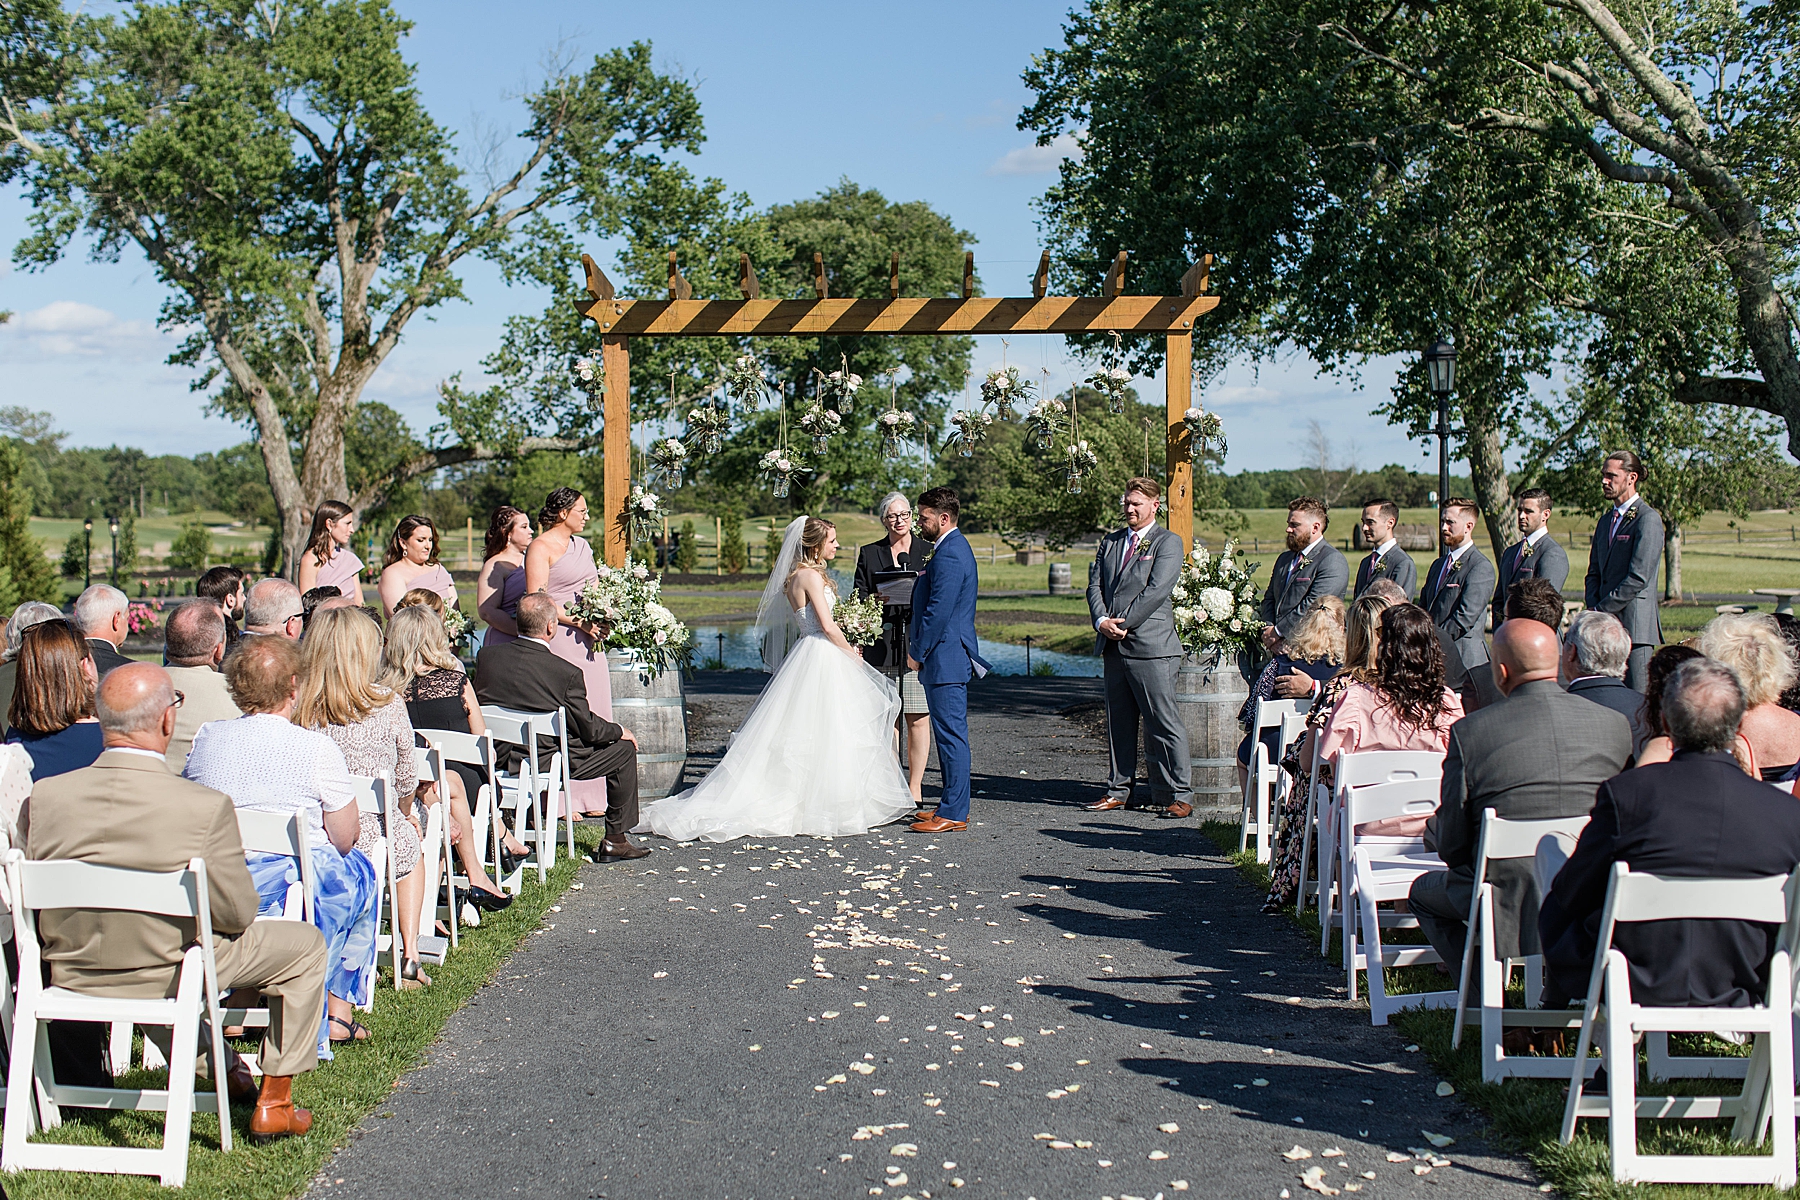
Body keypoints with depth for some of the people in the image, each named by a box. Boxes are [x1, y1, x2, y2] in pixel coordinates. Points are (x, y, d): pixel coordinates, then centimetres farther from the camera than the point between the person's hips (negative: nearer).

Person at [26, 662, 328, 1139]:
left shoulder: (44, 797, -16)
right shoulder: (206, 807, -28)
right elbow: (237, 914, -16)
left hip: (71, 974, 5)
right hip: (170, 976, -5)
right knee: (305, 944, 17)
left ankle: (220, 1069, 49)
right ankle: (274, 1103, 25)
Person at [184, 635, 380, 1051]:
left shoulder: (205, 739, 2)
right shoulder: (317, 748, -11)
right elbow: (345, 839, -5)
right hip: (287, 887, -5)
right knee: (360, 871, 26)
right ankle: (337, 1009, 29)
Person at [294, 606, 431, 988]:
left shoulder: (294, 708, -7)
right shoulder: (388, 705, -11)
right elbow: (406, 778, 2)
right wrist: (405, 813, 25)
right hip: (375, 839, -2)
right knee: (412, 845, 33)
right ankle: (410, 954, 27)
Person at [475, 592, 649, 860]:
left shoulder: (486, 656, -7)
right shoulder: (567, 673, -20)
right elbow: (588, 729, -10)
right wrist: (620, 731, 10)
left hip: (498, 760, 6)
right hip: (548, 764, -6)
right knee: (624, 748, 12)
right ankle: (615, 841, 16)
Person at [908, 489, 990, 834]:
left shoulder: (949, 554, -17)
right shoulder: (954, 547, 17)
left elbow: (938, 610, -21)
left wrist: (917, 653, -13)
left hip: (946, 657, -11)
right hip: (947, 656, 11)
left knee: (951, 733, -7)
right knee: (948, 732, 14)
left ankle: (953, 814, -4)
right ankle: (952, 804, 21)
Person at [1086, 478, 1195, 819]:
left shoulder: (1168, 542, -1)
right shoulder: (1110, 542, 18)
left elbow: (1156, 590, -11)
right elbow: (1095, 585, 12)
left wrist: (1122, 622, -13)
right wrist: (1102, 621, -6)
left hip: (1151, 646, -6)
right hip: (1113, 647, 6)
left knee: (1164, 723, -4)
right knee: (1118, 721, 11)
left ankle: (1179, 795, 2)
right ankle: (1118, 790, 20)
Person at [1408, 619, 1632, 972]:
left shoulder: (1469, 731, -12)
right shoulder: (1616, 725, -3)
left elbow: (1450, 845, -7)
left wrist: (1431, 830, 16)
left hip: (1511, 910, -4)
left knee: (1423, 892, 25)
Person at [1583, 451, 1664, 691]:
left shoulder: (1648, 519, -7)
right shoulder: (1605, 521, 20)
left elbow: (1638, 578, -14)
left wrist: (1602, 609, -12)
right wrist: (1593, 606, 2)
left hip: (1635, 625, -7)